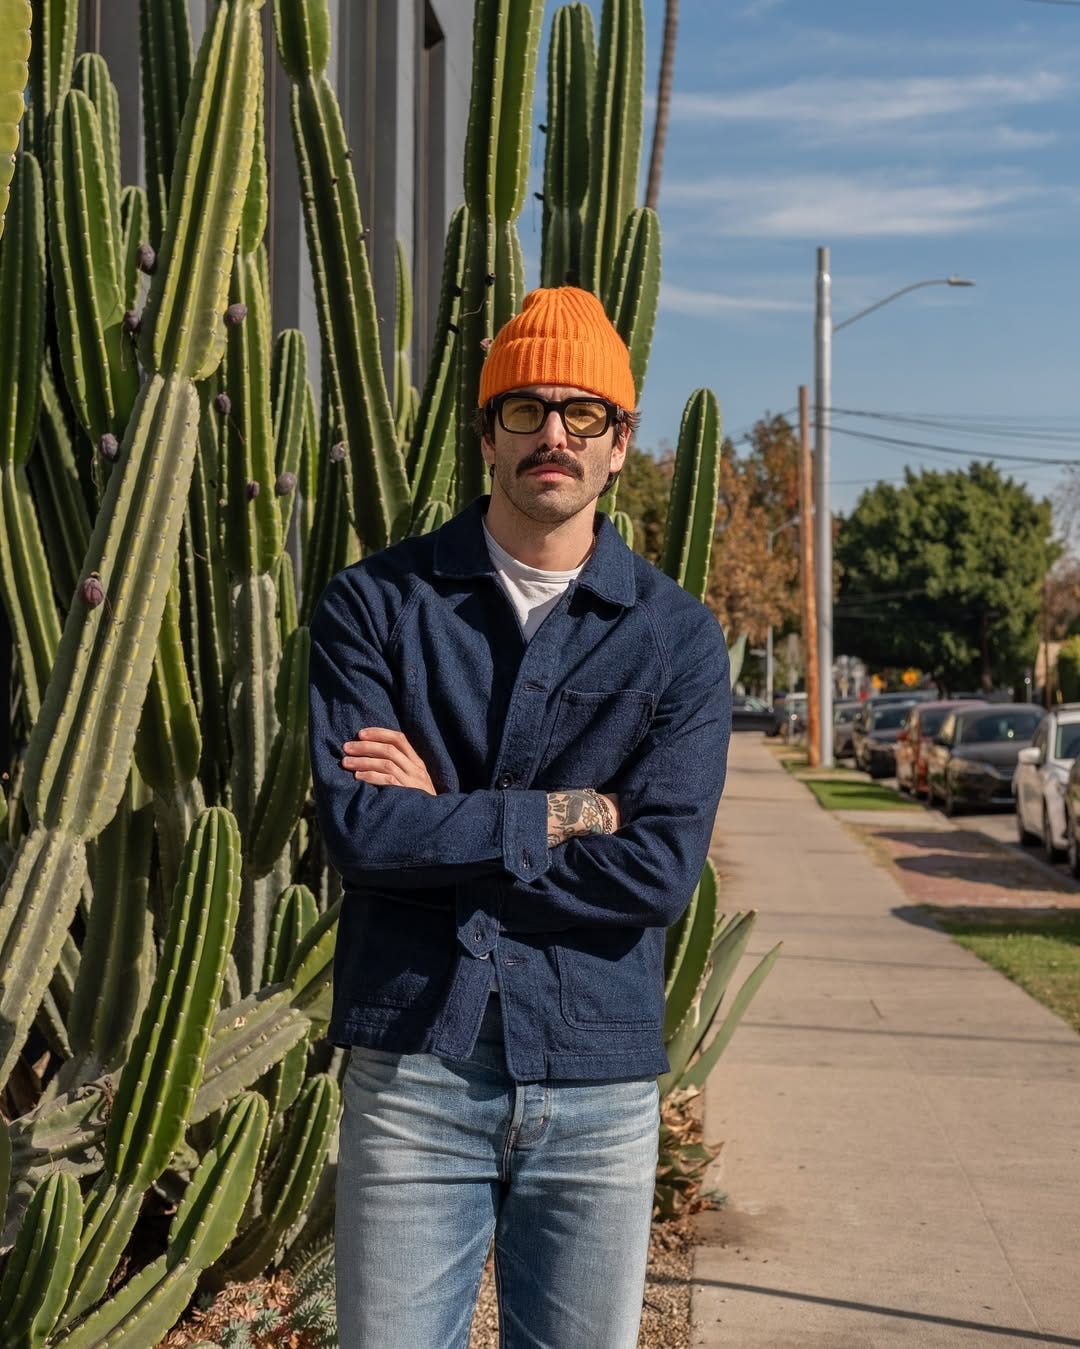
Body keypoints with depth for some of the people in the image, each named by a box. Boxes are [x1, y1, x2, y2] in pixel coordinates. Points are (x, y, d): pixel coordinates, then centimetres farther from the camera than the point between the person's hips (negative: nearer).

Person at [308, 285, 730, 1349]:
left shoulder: (677, 638, 1)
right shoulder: (374, 604, 0)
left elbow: (661, 872, -10)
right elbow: (355, 826, -13)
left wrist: (441, 824, -10)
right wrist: (569, 811, -10)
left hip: (599, 1085, 1)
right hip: (412, 1070, -1)